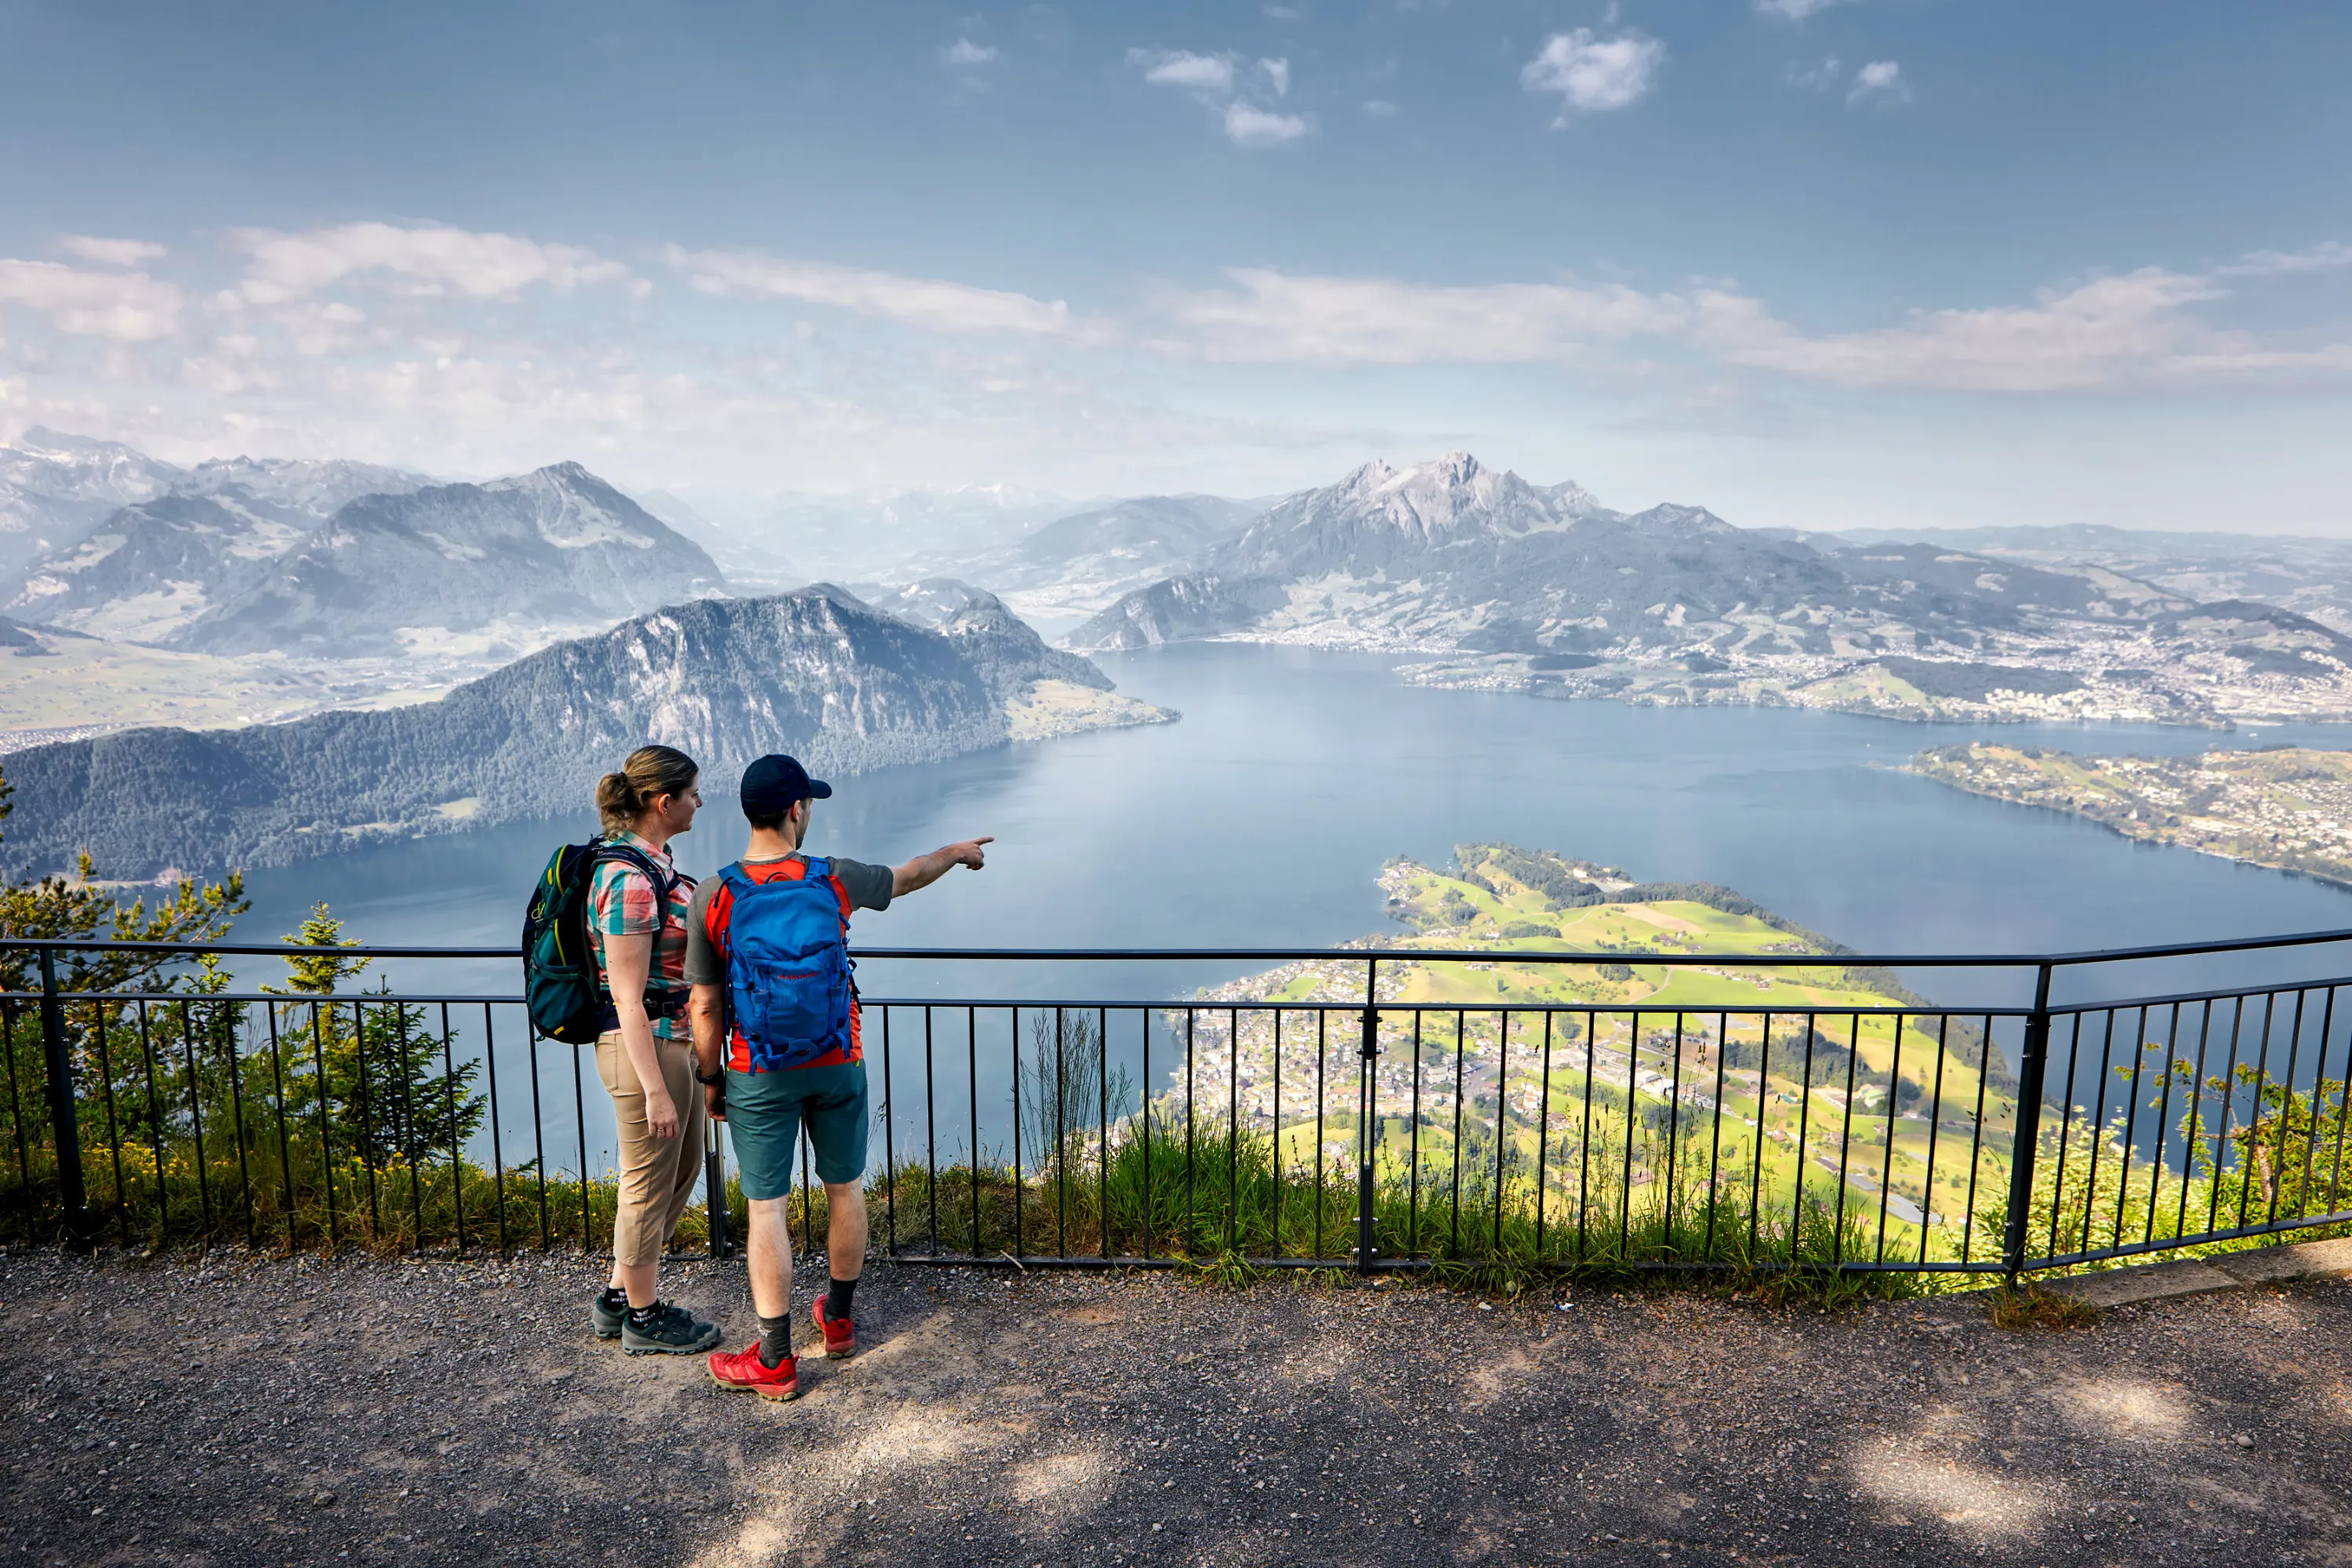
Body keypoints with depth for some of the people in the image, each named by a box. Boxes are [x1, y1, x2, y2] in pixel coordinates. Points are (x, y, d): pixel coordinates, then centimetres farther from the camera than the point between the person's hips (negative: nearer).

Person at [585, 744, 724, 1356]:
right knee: (650, 1186, 8)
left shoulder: (652, 861, 7)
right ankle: (644, 1319, 27)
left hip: (674, 1040, 10)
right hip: (646, 1049, -10)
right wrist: (655, 1089, -21)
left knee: (683, 1169, 22)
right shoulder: (629, 881, -23)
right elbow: (627, 998, -22)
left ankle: (616, 1299, 36)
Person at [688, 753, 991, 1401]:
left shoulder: (713, 899, -13)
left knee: (766, 1208, 6)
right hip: (837, 1065, 1)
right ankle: (839, 1319, 37)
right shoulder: (836, 881, -11)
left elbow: (705, 1008, -9)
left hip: (757, 1077, -1)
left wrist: (711, 1080, 6)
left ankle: (774, 1361, 13)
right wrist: (957, 851, 29)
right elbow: (908, 875, 9)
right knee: (845, 1189, 19)